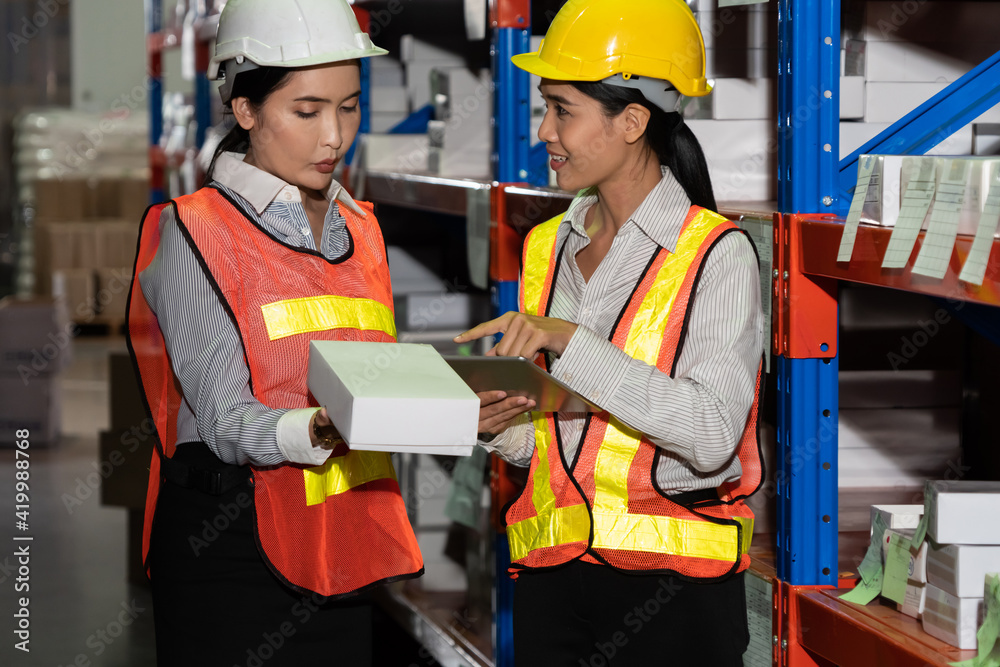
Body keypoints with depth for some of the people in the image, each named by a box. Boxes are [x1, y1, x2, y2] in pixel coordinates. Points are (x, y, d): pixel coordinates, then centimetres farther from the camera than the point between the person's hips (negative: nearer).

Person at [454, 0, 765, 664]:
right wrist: (497, 426, -6)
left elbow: (712, 434, -22)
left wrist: (570, 340, -24)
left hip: (674, 591, -5)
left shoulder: (718, 256, -9)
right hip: (551, 581, 5)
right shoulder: (546, 248, 11)